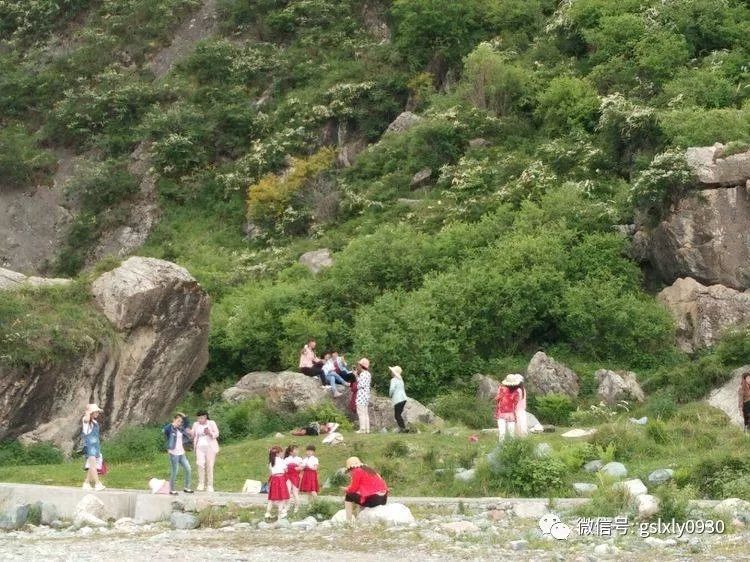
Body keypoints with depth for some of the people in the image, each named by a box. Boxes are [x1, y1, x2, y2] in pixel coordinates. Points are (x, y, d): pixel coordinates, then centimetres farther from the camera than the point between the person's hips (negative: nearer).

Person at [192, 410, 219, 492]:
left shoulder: (212, 423, 1)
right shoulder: (196, 424, 8)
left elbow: (216, 434, -3)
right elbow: (193, 435, 17)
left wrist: (209, 433, -21)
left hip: (210, 447, -2)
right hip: (200, 447, 2)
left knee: (209, 466, -4)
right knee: (200, 464, -13)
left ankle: (209, 486, 1)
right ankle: (201, 484, -6)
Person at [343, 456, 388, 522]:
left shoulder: (357, 471, -5)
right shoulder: (368, 470, 19)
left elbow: (354, 489, -4)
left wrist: (347, 490, 16)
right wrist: (349, 489, 22)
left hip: (372, 500, -8)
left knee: (349, 496, 6)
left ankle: (349, 521, 4)